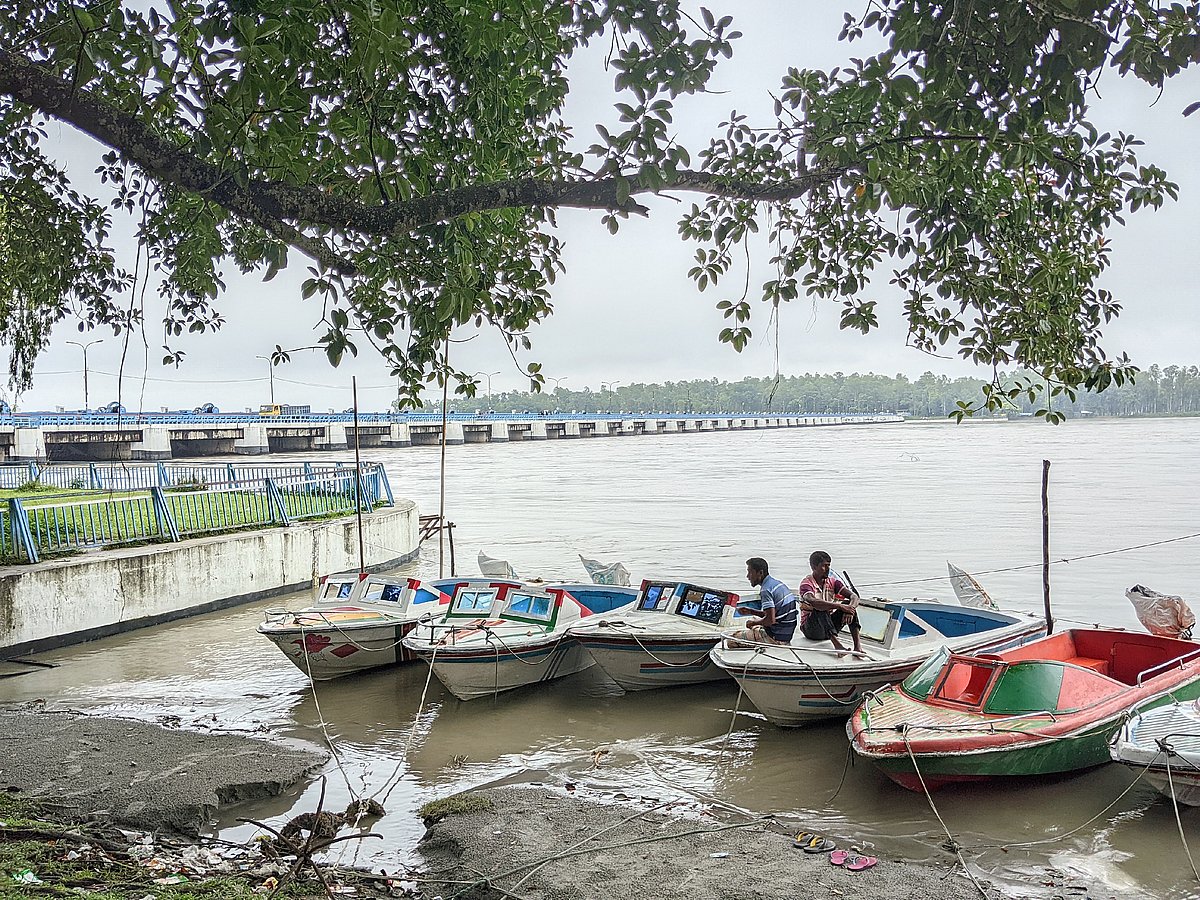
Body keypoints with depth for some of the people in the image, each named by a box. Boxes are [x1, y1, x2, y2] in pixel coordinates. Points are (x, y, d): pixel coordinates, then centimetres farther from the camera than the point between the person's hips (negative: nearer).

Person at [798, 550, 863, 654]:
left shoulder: (833, 582, 3)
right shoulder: (806, 584, -15)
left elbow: (854, 597, -8)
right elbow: (813, 602, -37)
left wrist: (850, 609, -32)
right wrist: (840, 606, -41)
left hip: (829, 625, 5)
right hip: (810, 629, -5)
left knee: (849, 604, -14)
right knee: (820, 608, -33)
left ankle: (858, 646, -29)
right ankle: (837, 645, -47)